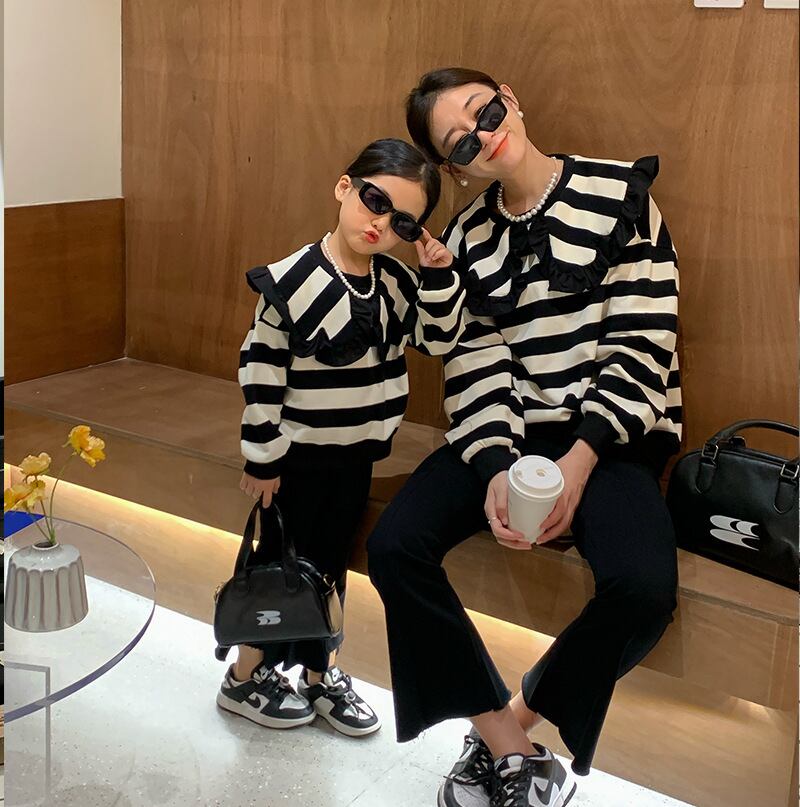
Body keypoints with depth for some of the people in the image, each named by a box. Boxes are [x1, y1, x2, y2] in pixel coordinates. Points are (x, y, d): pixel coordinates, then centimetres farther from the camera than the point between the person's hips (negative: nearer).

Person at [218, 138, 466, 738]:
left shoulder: (395, 280, -3)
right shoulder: (293, 281, -21)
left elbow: (439, 337, 4)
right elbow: (260, 373, -17)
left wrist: (438, 275, -12)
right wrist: (262, 458, -13)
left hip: (359, 453, 6)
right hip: (299, 456, -5)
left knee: (331, 562, 18)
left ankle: (320, 673, 34)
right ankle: (246, 678, 29)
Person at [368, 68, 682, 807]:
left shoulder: (620, 193, -4)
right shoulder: (464, 240, 7)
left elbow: (642, 345, -10)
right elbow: (477, 367, -2)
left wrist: (578, 463, -20)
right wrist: (496, 469, -21)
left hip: (610, 433, -3)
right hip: (506, 434, 3)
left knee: (643, 586, -31)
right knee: (396, 546, -21)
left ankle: (508, 729, -4)